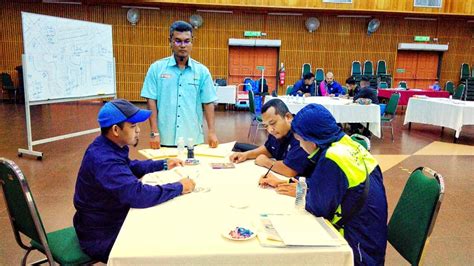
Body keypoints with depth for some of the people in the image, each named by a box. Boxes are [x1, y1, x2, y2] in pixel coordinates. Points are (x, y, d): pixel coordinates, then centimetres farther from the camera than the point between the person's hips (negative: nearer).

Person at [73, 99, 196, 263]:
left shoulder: (108, 146, -1)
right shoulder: (104, 160, -32)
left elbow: (131, 167, 19)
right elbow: (138, 195, -38)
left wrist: (163, 165, 10)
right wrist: (179, 188, -26)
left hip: (109, 220, 9)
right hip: (102, 237, -9)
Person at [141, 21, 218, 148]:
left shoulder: (202, 71, 2)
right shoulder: (156, 68, 0)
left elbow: (208, 103, 2)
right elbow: (151, 101, -2)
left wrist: (212, 132, -4)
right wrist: (154, 133, -7)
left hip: (193, 139, 1)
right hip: (165, 139, -1)